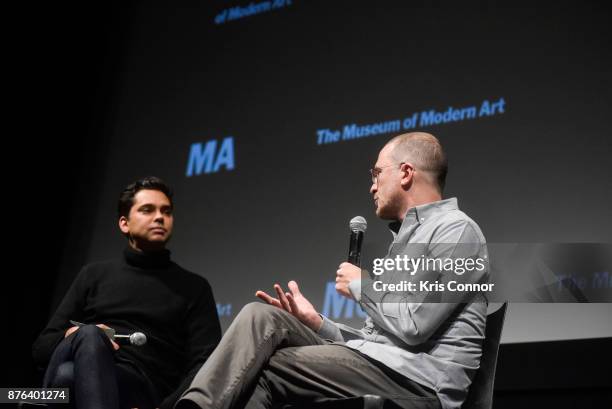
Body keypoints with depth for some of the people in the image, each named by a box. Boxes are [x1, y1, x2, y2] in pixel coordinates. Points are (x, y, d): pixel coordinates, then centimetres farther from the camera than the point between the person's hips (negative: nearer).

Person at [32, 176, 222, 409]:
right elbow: (42, 347, 21)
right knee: (88, 335, -37)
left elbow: (206, 366, 4)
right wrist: (75, 337, -5)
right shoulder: (94, 275, 25)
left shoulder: (193, 287, 18)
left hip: (144, 389, -2)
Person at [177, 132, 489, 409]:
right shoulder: (406, 237, 25)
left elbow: (413, 325, -17)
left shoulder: (456, 230, -5)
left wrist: (361, 286, 0)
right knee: (260, 316, -10)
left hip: (421, 381, -8)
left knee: (266, 370, -19)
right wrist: (315, 322, 7)